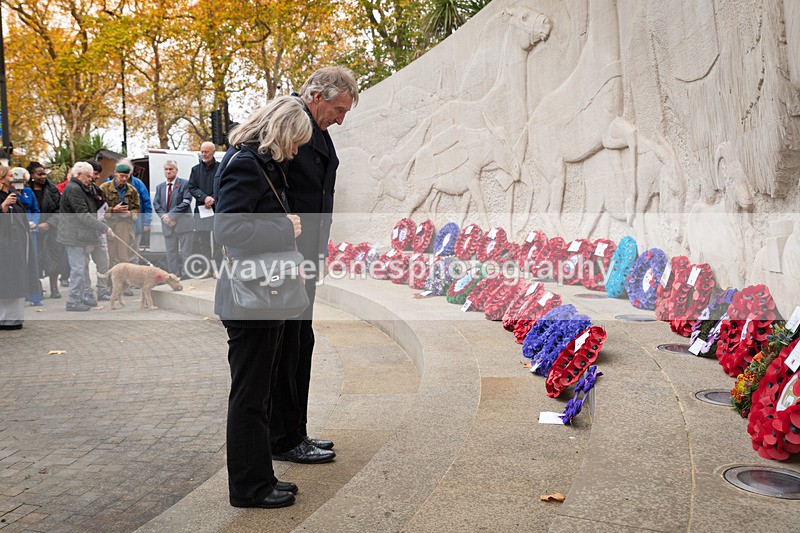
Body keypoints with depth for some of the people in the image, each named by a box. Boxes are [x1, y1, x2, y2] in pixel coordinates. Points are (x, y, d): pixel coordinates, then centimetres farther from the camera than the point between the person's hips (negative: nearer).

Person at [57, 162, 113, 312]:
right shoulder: (73, 189, -15)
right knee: (78, 269, -8)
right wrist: (104, 228, -20)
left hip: (81, 236, 11)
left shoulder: (81, 188, 19)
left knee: (82, 268, 15)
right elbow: (83, 215, -21)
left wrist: (96, 219, 12)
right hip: (74, 236, -11)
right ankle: (73, 302, -3)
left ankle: (80, 298, 23)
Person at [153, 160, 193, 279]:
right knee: (171, 254, 8)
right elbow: (156, 204, 9)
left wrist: (171, 215, -15)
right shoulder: (160, 187, 16)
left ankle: (186, 277, 1)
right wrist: (164, 216, -9)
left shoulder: (184, 184, -1)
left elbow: (186, 203, -11)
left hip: (183, 223, -5)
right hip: (167, 225, 5)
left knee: (185, 253, -3)